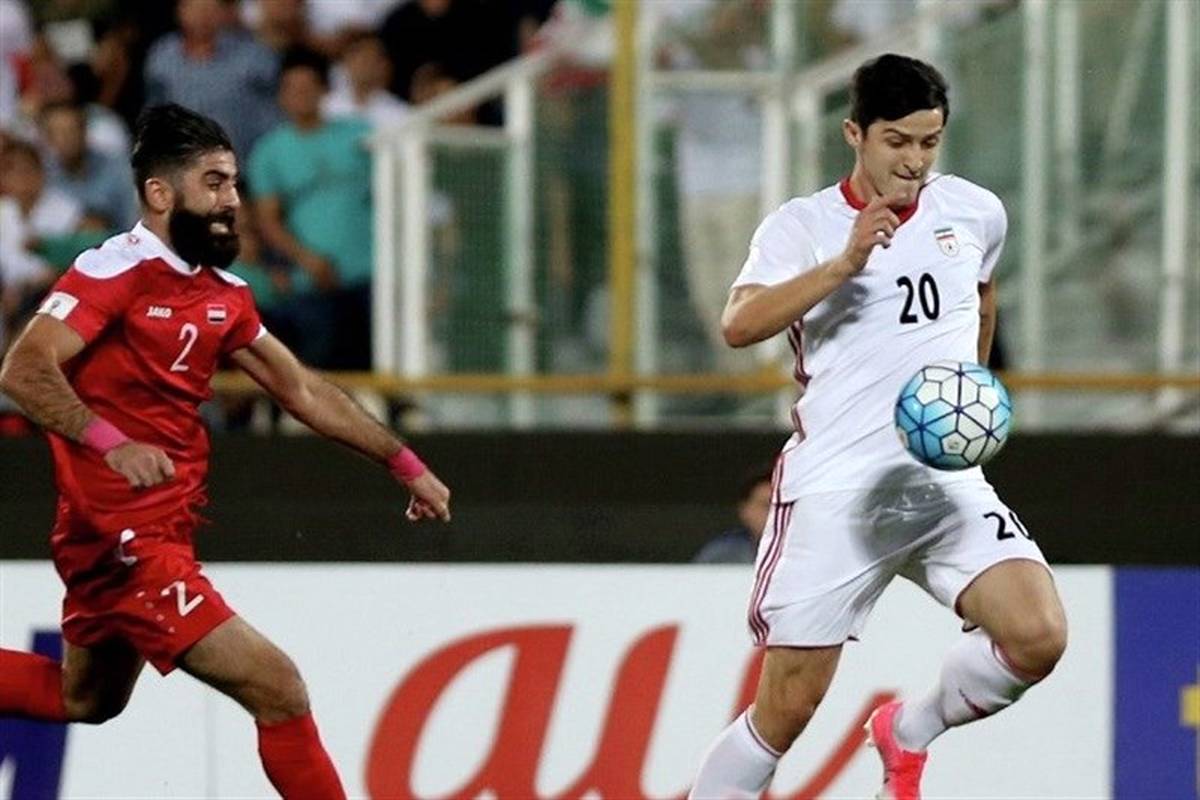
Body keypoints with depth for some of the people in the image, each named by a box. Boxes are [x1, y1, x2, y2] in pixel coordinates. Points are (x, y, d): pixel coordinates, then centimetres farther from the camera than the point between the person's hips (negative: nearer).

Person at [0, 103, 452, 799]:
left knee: (87, 699, 27)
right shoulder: (118, 271, -16)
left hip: (165, 530, 10)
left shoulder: (223, 296, 10)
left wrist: (405, 464, 17)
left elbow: (301, 390, 18)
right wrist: (110, 441, -38)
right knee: (278, 690, -13)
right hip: (123, 538, -10)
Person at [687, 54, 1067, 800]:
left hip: (947, 481, 4)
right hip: (834, 490, -3)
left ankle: (907, 735, 10)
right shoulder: (803, 226, -4)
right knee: (787, 710, -4)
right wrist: (846, 262, -30)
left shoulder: (976, 212, 8)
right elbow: (740, 323, -22)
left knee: (1038, 636, -18)